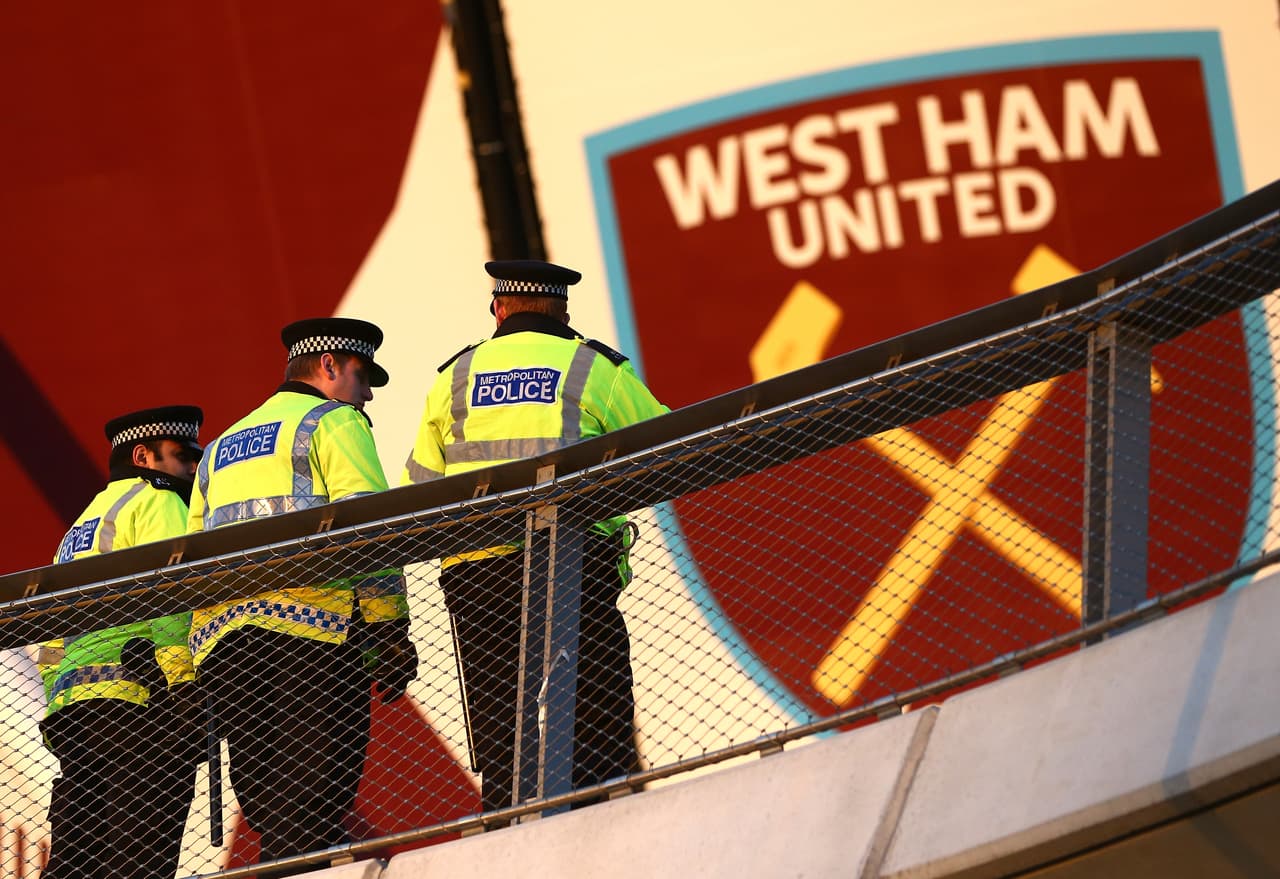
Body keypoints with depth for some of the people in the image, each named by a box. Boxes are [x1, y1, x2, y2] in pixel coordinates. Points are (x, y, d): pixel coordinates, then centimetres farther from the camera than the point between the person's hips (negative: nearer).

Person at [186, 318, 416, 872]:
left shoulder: (220, 449, 30)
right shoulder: (333, 421, 7)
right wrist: (391, 634, -7)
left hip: (217, 638, 7)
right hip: (311, 629, -7)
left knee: (271, 814, 7)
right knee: (312, 821, -12)